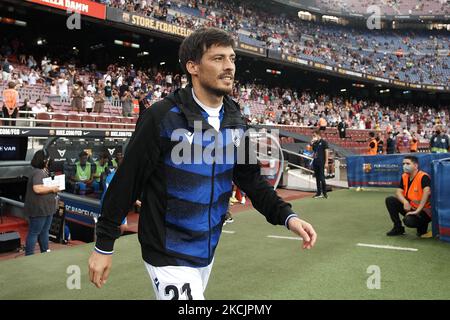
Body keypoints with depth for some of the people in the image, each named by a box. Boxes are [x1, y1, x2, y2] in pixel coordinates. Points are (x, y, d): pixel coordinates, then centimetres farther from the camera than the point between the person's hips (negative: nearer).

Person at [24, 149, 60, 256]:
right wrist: (52, 188, -21)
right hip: (39, 209, -11)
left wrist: (53, 187, 8)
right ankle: (29, 255, 4)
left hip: (46, 207, 11)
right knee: (34, 232, -3)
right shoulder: (38, 173, -19)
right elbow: (37, 189, -31)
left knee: (44, 231, 19)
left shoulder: (43, 171, 14)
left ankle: (45, 252, 29)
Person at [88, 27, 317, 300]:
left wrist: (287, 216, -7)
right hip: (169, 255, -6)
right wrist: (104, 246, -9)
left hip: (207, 251, 7)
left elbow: (251, 178, 7)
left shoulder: (235, 122, 1)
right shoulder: (163, 117, -18)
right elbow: (127, 181, -14)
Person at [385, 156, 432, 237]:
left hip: (424, 211, -7)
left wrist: (417, 211, -37)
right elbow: (398, 192, 0)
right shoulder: (404, 176, 3)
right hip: (410, 207, 7)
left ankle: (422, 226, 4)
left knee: (409, 221, -35)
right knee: (390, 200, -8)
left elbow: (427, 192, -36)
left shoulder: (423, 177, -21)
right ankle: (398, 228, 5)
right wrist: (405, 202, -23)